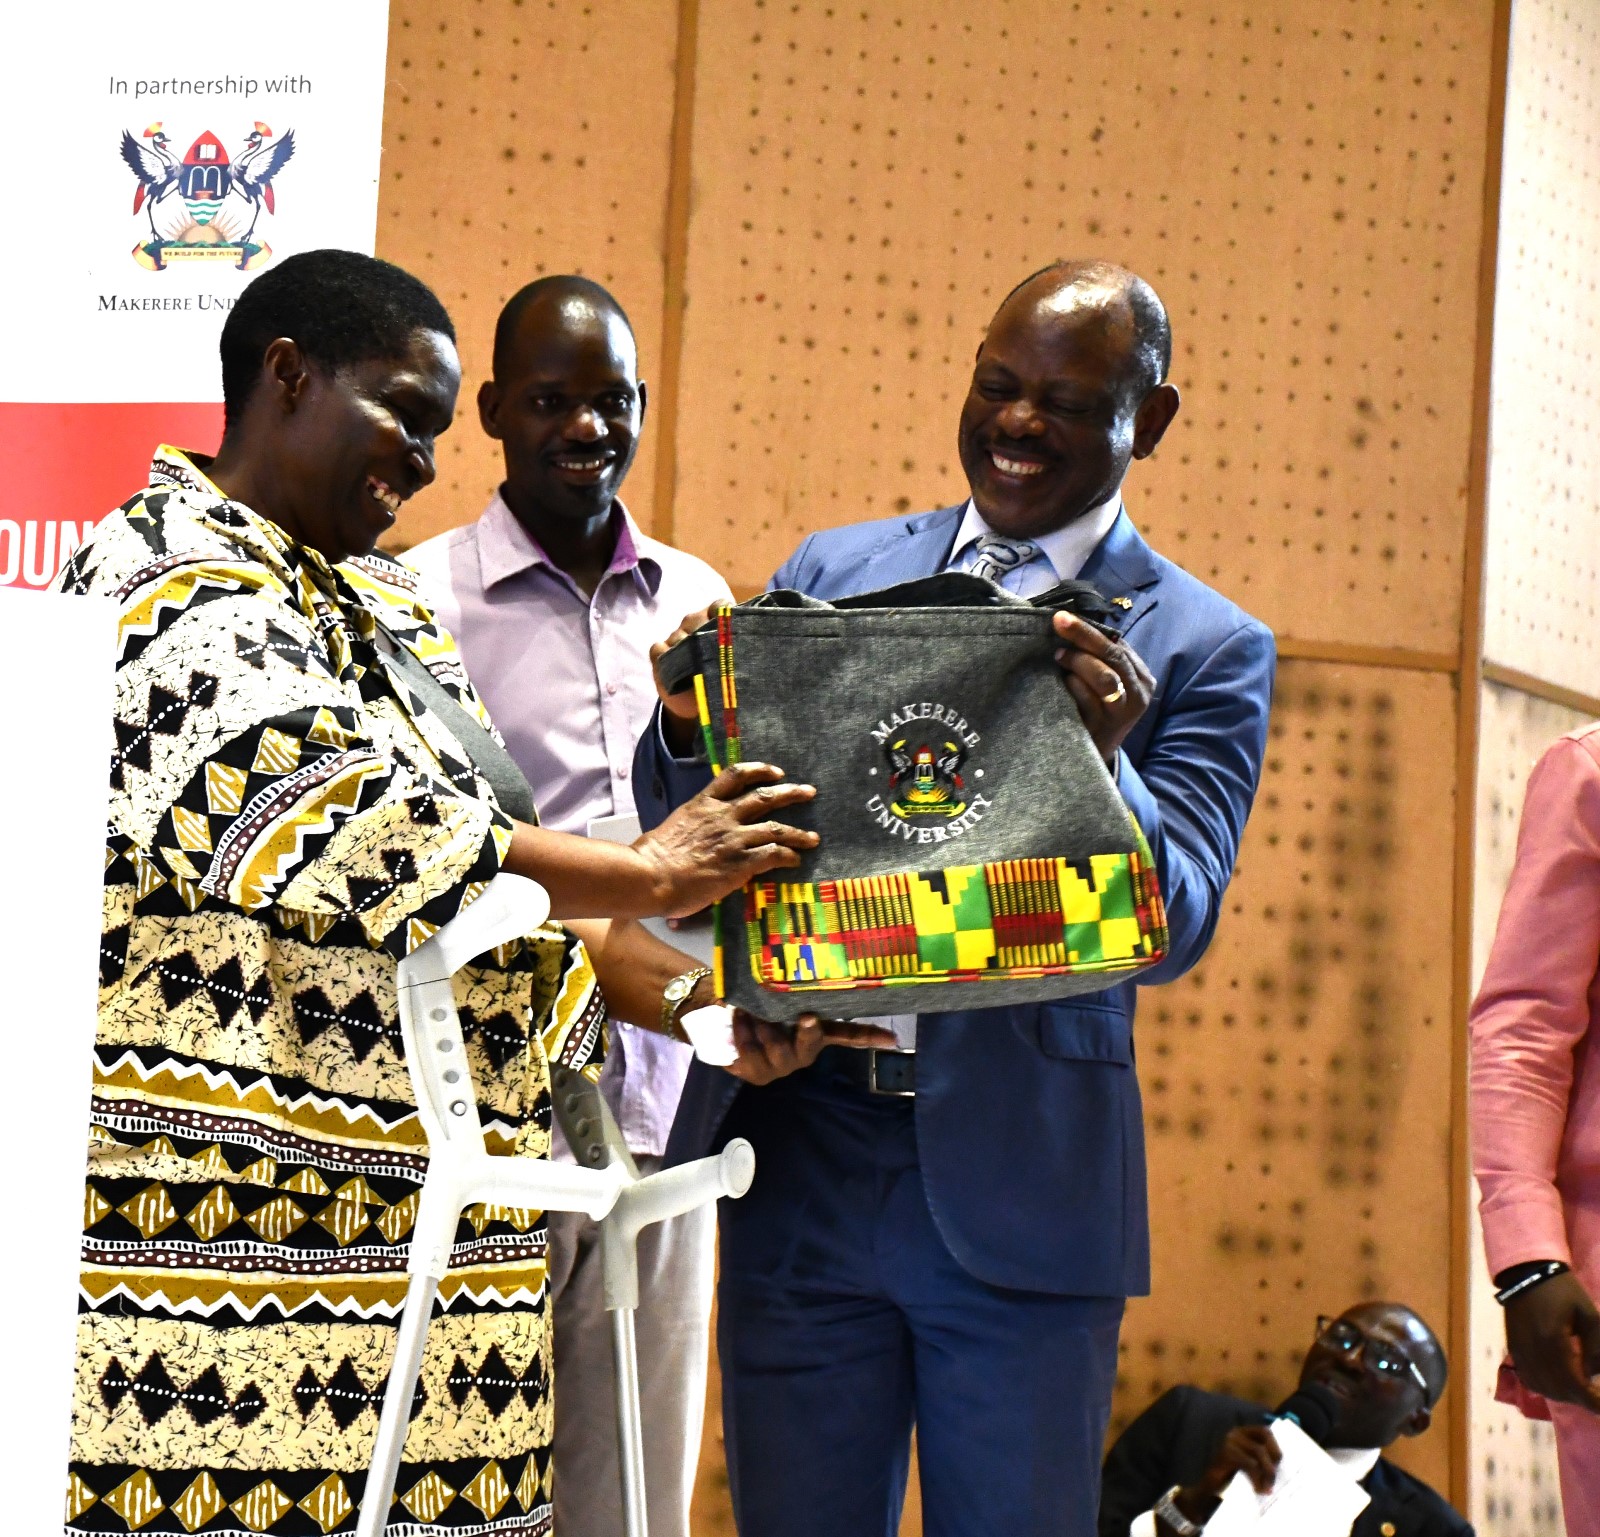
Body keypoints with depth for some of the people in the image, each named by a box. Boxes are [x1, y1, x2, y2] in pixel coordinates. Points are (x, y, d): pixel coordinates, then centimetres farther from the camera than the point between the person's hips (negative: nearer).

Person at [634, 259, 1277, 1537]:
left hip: (1022, 1198, -2)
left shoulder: (1207, 651, 1)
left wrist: (1099, 759, -26)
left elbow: (1174, 931, -8)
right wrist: (690, 727, -13)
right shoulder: (836, 571, 10)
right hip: (802, 1160, 3)